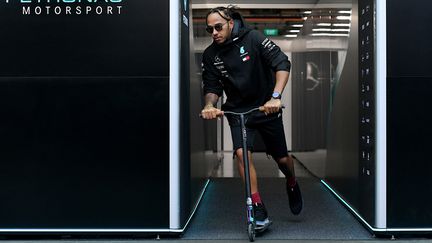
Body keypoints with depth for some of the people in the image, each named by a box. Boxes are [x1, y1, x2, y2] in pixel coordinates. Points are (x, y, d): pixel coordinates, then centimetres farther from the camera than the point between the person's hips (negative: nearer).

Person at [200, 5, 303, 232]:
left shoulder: (253, 38, -15)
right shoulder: (210, 55, -5)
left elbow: (282, 63, -20)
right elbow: (212, 87, -1)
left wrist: (275, 97, -33)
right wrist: (209, 104, -25)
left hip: (266, 108, -1)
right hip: (237, 111, 2)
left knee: (282, 158, 8)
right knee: (242, 152, -22)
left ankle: (292, 183, 44)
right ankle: (259, 210, -15)